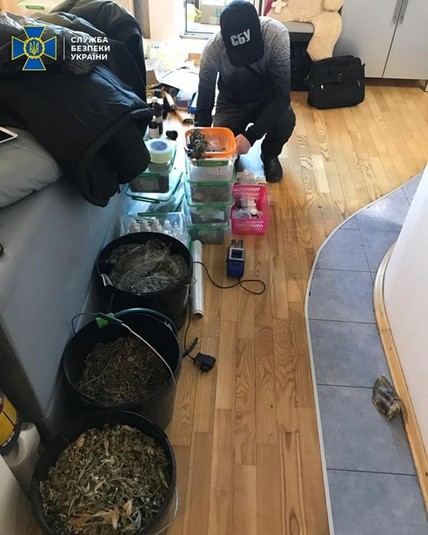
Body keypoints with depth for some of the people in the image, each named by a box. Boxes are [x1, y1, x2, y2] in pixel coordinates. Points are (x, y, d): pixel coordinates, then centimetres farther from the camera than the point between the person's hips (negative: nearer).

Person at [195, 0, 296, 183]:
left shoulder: (276, 35, -33)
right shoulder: (213, 49, -30)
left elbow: (282, 94, -33)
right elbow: (204, 102, -19)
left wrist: (251, 135, -41)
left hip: (267, 97, 0)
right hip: (232, 101, 1)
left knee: (285, 120, -31)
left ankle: (270, 155, 2)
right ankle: (233, 154, 19)